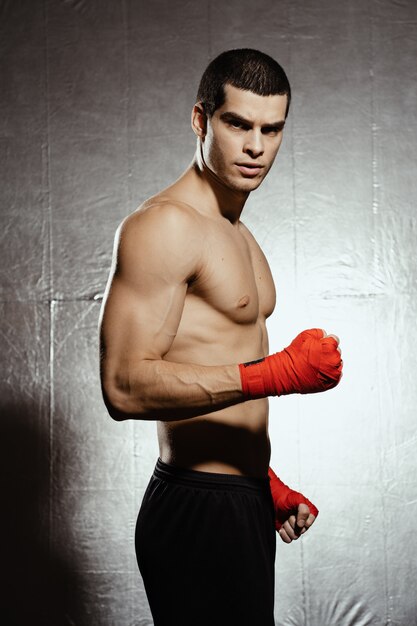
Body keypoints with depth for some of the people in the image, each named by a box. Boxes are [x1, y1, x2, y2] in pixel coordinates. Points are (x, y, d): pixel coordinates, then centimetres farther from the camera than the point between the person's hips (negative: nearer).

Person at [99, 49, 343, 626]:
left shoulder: (236, 233, 16)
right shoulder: (163, 225, -15)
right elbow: (125, 386, -24)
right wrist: (278, 374, -29)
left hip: (240, 502, 9)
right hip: (199, 512, -9)